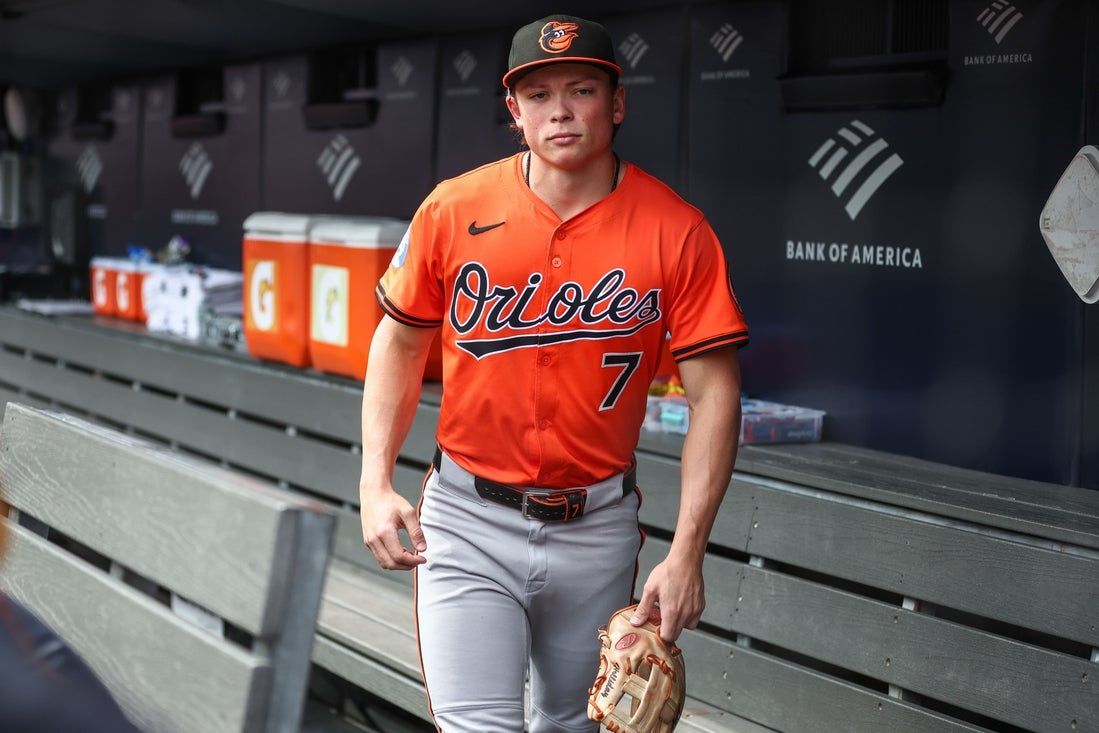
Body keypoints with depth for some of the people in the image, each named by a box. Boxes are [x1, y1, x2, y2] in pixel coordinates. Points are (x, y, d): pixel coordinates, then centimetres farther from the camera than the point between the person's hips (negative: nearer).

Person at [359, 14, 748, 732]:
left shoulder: (677, 232, -9)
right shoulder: (454, 210, -5)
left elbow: (715, 392, -8)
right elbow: (401, 343, 7)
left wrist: (686, 553, -13)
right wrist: (376, 485, -3)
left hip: (597, 528, 1)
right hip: (469, 521, 0)